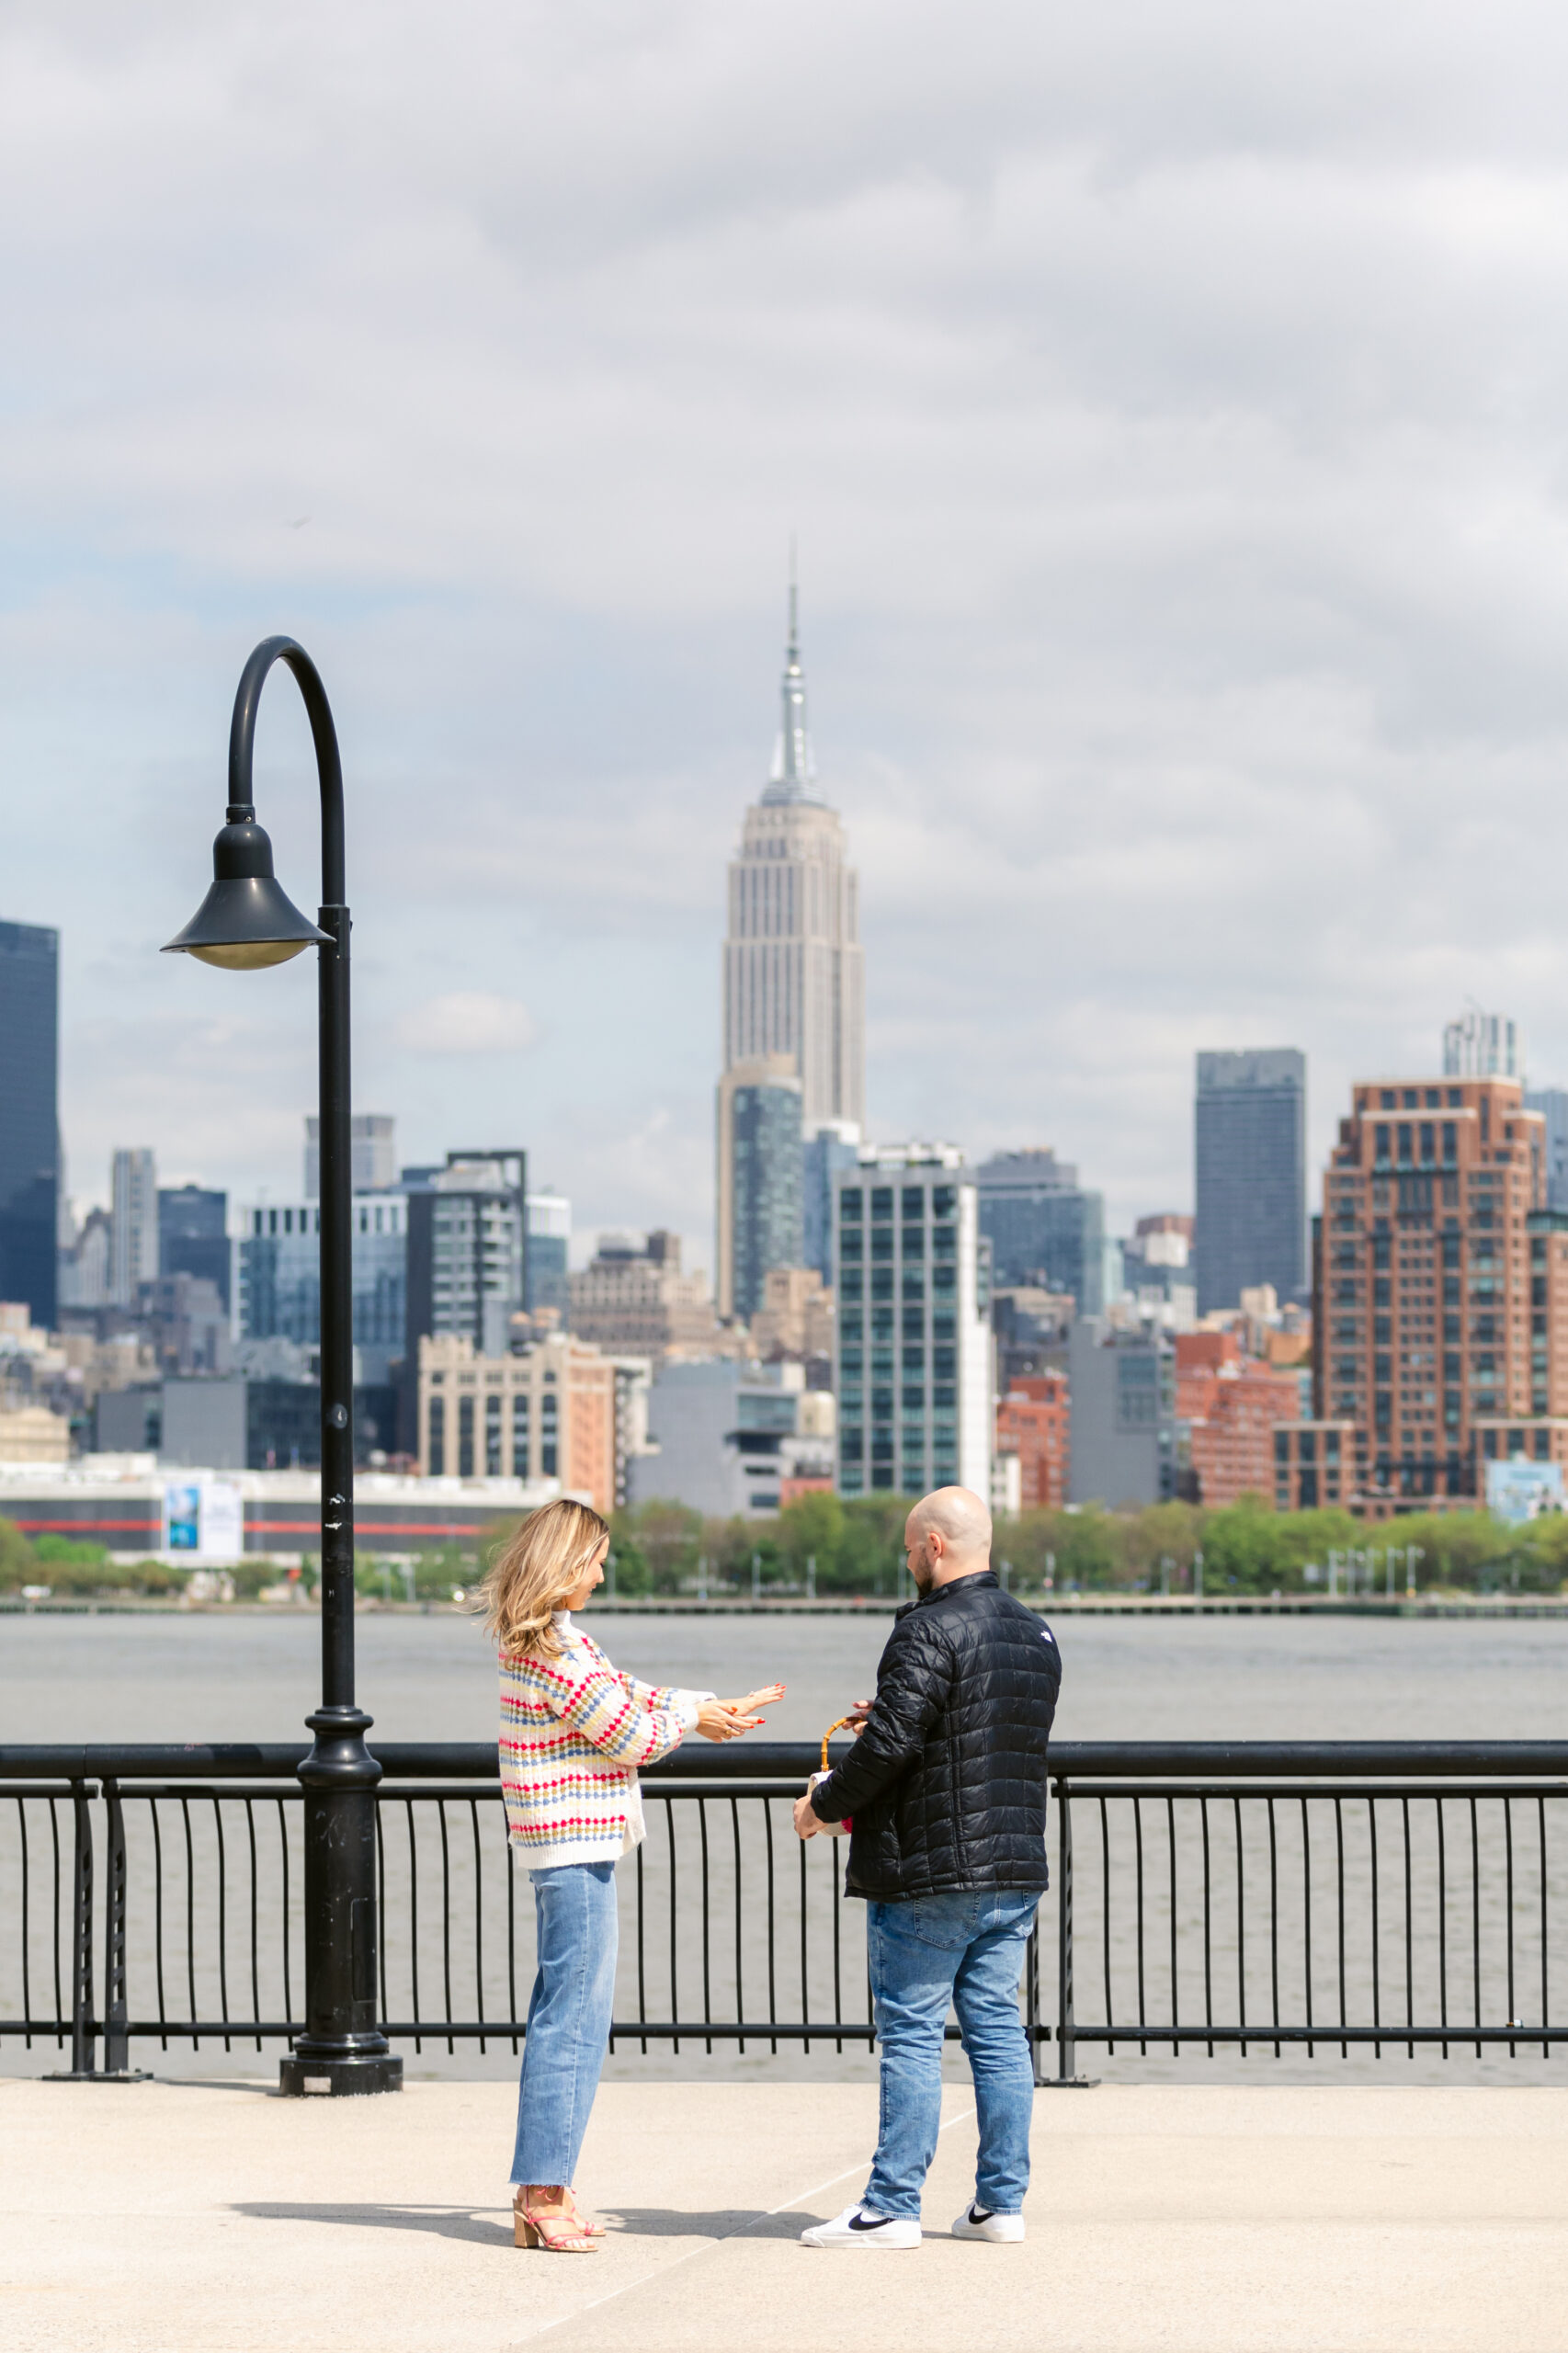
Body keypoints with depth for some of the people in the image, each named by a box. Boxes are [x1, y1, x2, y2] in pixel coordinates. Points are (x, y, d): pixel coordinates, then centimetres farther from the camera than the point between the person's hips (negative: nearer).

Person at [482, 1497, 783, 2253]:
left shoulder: (540, 1639, 13)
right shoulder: (558, 1647, -18)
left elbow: (626, 1695, 21)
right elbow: (629, 1737, -12)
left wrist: (717, 1708, 21)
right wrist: (692, 1717, 5)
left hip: (562, 1848, 11)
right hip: (577, 1848, -11)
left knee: (561, 2015, 14)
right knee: (574, 2016, -8)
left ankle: (541, 2192, 19)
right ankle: (544, 2196, -6)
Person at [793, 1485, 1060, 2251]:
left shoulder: (930, 1631, -15)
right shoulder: (1036, 1634, 13)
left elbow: (891, 1744, -20)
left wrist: (824, 1804, -4)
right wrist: (889, 1719, 22)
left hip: (928, 1871, -8)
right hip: (1015, 1868, 8)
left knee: (910, 2035, -3)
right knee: (997, 2029, 10)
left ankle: (892, 2206, -1)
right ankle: (1001, 2200, 12)